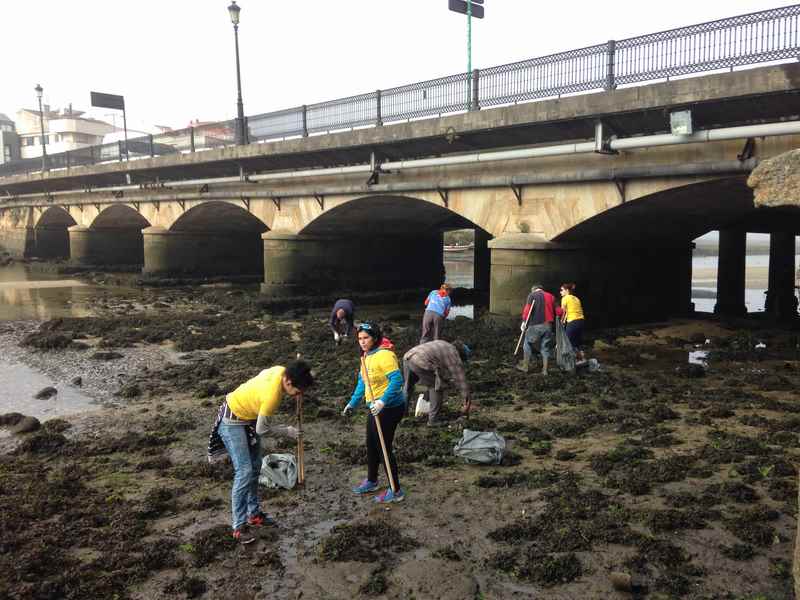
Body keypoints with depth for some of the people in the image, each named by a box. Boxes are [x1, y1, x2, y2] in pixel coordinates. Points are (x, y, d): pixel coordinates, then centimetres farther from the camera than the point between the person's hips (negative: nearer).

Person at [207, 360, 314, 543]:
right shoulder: (272, 395, -36)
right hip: (233, 422, -9)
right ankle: (239, 527, -4)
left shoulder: (281, 370, -15)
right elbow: (262, 429, -23)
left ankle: (254, 514, 25)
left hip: (248, 417, 9)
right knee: (244, 471, -12)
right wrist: (287, 431, -10)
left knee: (255, 468, 13)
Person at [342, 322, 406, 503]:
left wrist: (382, 402, -35)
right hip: (375, 408, 9)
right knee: (371, 446, 21)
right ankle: (371, 481, 40)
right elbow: (362, 382, 20)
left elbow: (397, 380, -29)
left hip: (389, 408, -9)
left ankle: (396, 491, 11)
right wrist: (352, 403, 21)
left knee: (384, 448, -2)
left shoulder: (384, 355, -20)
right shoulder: (366, 356, 9)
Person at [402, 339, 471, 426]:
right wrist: (467, 403, 16)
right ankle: (432, 420, 12)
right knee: (437, 388, 10)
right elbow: (461, 380, 10)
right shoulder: (454, 357, 9)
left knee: (407, 387, 28)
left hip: (407, 356, 8)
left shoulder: (443, 345, 31)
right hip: (420, 363, -8)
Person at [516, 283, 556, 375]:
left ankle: (525, 366, 14)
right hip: (548, 326, 4)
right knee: (545, 347, 10)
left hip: (535, 325, -4)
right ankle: (545, 370, 9)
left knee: (528, 344, 11)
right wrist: (551, 320, 17)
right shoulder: (550, 296, 15)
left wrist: (524, 322, -9)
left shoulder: (532, 295, 2)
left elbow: (527, 309, -11)